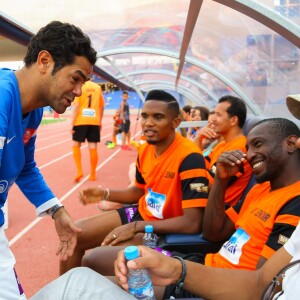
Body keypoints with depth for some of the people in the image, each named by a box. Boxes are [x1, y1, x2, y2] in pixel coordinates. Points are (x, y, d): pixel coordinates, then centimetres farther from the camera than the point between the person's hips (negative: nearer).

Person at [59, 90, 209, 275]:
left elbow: (193, 223, -30)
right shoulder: (145, 149, -1)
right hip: (140, 213, 8)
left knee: (93, 259, -22)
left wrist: (135, 227, -27)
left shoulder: (189, 157, -27)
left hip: (165, 230, -8)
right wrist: (105, 194, -1)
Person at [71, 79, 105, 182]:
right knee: (93, 148, 5)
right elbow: (102, 107, 13)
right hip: (94, 121, 3)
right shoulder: (97, 87, 9)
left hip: (81, 121, -3)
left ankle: (79, 171, 0)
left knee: (76, 145, 11)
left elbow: (76, 105, -11)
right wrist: (100, 122, 22)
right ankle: (93, 174, 11)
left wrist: (72, 122, -9)